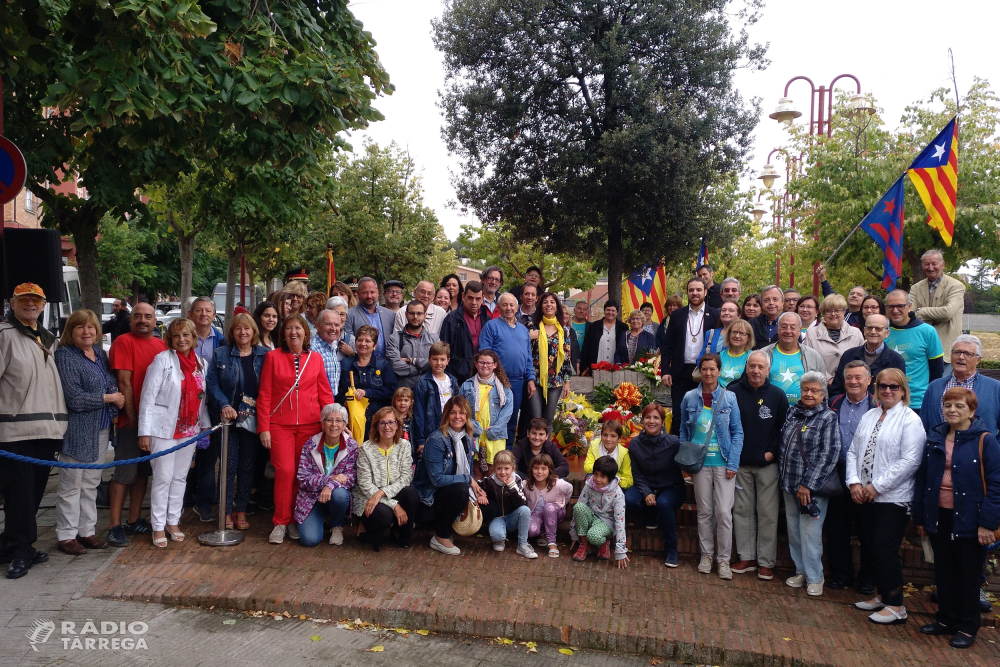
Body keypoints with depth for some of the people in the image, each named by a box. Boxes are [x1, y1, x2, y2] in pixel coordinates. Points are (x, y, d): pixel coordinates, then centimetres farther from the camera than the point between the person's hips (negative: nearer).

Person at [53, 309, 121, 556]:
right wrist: (109, 398, -10)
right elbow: (75, 399, -19)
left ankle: (87, 531, 23)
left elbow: (113, 385, 21)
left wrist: (117, 396, -2)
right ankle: (66, 536, 13)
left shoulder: (100, 354, 11)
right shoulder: (65, 356, -11)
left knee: (91, 484, 14)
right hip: (77, 431, -7)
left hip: (100, 429, 7)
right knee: (71, 485, 2)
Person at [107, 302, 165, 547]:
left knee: (143, 471, 14)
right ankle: (115, 526, 4)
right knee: (124, 474, -3)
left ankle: (134, 520, 24)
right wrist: (131, 416, -13)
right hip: (131, 420, -6)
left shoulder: (161, 345, 10)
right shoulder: (124, 342, -8)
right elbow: (124, 382, -12)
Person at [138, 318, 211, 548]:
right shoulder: (163, 360, -9)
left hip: (190, 429, 5)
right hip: (164, 429, -5)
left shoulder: (202, 363, 6)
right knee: (163, 478, 0)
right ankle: (158, 527, 12)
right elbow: (148, 397, -11)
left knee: (180, 477, 12)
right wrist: (144, 432, -13)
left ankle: (173, 522, 24)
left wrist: (206, 425, 9)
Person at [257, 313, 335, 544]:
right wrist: (263, 428, -3)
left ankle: (297, 521, 19)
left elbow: (325, 394, 8)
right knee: (285, 471, -10)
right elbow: (264, 395, 2)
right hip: (280, 425, -2)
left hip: (309, 425, 2)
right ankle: (280, 523, 5)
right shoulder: (273, 357, 3)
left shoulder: (315, 358, 8)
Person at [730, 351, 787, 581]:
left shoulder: (777, 395, 1)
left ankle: (766, 562, 11)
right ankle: (746, 557, 18)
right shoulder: (733, 392, 0)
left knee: (768, 513, 2)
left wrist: (773, 452, -6)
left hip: (767, 464, -1)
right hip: (740, 463, 1)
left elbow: (785, 427, 2)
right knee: (742, 510, 7)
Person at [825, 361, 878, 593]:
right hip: (838, 474, 3)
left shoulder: (877, 408, -4)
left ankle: (868, 577, 22)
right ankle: (841, 573, 24)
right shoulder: (833, 405, 7)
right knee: (837, 527, 9)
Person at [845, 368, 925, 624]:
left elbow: (909, 461, -16)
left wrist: (877, 486, -16)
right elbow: (853, 451, 11)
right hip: (867, 496, 6)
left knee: (885, 549, -6)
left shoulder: (910, 419, -8)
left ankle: (896, 606, 7)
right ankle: (882, 595, 28)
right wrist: (855, 482, -4)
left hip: (894, 498, -6)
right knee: (872, 547, 12)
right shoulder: (869, 417, 13)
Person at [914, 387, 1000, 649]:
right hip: (939, 517, 5)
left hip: (967, 519, -4)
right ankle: (946, 619, 29)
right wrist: (919, 516, 9)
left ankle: (968, 627, 22)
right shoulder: (934, 437, 5)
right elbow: (922, 477, 9)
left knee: (968, 575, 9)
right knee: (943, 571, 15)